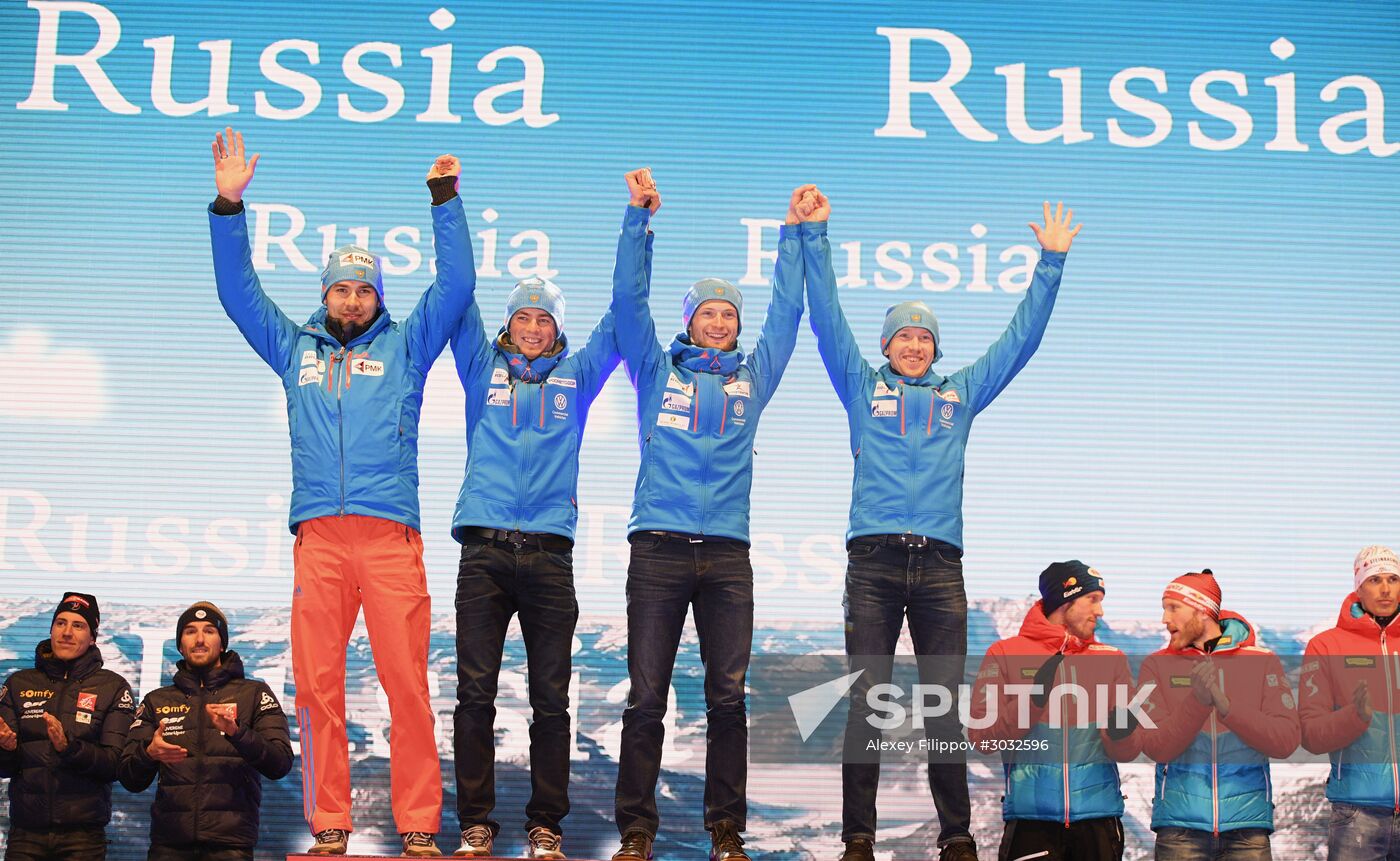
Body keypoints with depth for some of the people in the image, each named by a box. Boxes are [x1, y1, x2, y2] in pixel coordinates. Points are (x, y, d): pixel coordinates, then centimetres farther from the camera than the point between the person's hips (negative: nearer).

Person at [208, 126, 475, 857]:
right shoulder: (295, 349, 23)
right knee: (317, 685, -1)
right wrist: (228, 205, 11)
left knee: (407, 681, -6)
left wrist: (445, 200, 7)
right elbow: (237, 290, 20)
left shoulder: (404, 346, 17)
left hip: (390, 535, -2)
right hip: (317, 535, 2)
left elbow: (455, 285, 10)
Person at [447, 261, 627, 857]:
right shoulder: (484, 369, 17)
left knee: (551, 698, 0)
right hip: (484, 550, 0)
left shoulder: (576, 376, 17)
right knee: (475, 694, -3)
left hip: (549, 554, 0)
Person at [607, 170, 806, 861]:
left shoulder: (753, 376, 18)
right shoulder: (657, 370, 13)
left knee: (728, 698, -1)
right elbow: (628, 298, 7)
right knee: (646, 697, -4)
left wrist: (794, 234, 21)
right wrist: (639, 216, 3)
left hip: (728, 553, 2)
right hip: (658, 548, -2)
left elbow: (787, 311, 20)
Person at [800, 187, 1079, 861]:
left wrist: (1050, 263, 23)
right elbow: (827, 318, 10)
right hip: (873, 558, -1)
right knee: (866, 699, -4)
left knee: (944, 703, 0)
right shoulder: (863, 387, 15)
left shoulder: (961, 393, 21)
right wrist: (814, 236, 6)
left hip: (941, 561, 2)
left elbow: (1019, 337, 23)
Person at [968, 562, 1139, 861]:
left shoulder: (1111, 658, 10)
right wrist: (1033, 698, -17)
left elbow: (1125, 753, 5)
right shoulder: (1005, 653, 3)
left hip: (1098, 817, 2)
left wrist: (1119, 731, -17)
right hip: (1032, 821, -2)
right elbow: (982, 735, -5)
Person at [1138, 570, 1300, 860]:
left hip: (1247, 822, 0)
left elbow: (1286, 741, -6)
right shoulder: (1157, 665, 5)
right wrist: (1198, 701, -19)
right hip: (1180, 823, 0)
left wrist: (1226, 705, -18)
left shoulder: (1263, 662, 5)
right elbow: (1155, 747, -6)